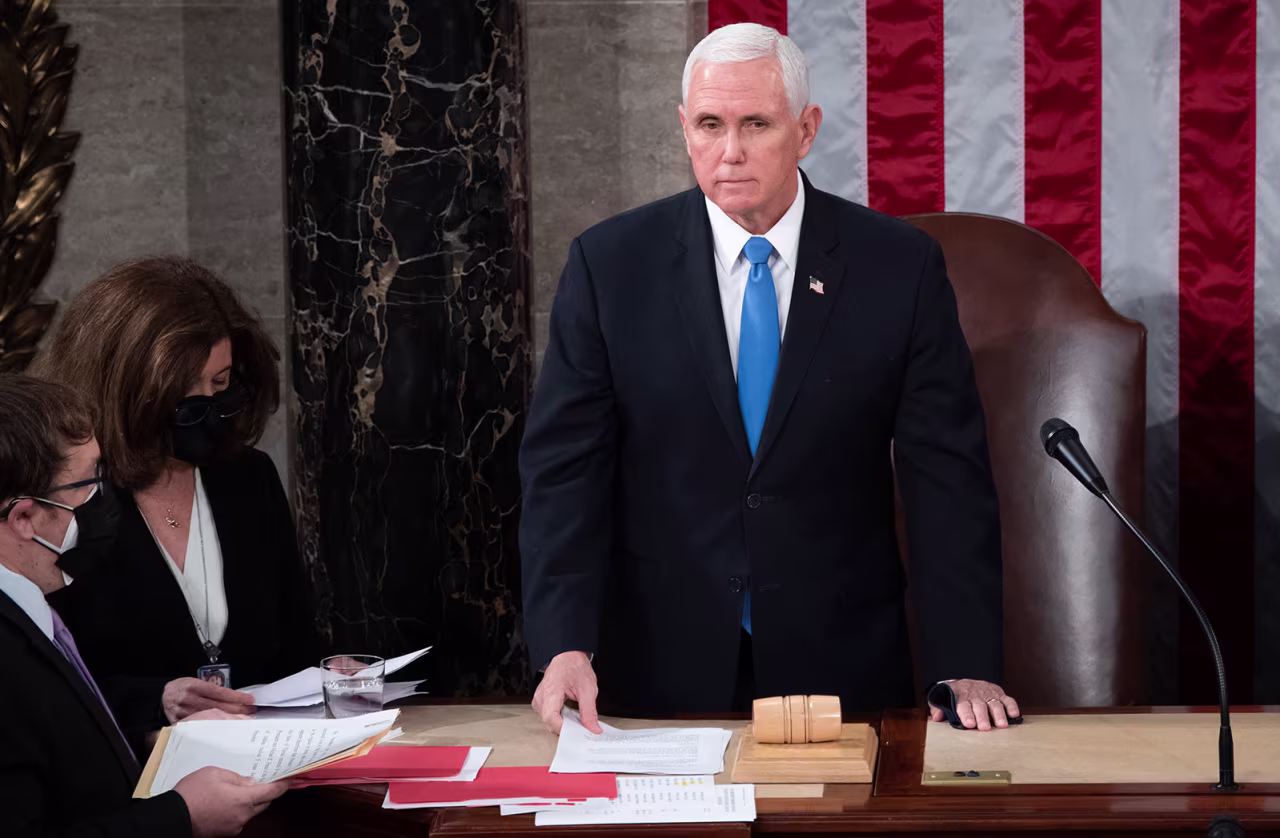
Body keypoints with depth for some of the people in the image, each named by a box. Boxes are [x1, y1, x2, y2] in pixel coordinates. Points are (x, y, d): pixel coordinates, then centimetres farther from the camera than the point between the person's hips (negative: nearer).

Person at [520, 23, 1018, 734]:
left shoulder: (899, 267, -3)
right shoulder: (609, 265, -2)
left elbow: (946, 474, -3)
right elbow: (564, 466, -5)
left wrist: (965, 668, -11)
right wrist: (565, 646, -18)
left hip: (842, 671, 0)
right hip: (661, 670, 0)